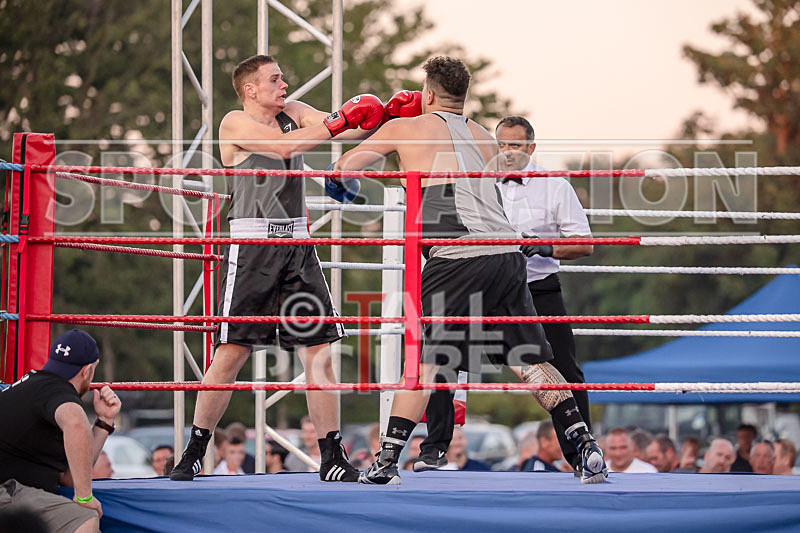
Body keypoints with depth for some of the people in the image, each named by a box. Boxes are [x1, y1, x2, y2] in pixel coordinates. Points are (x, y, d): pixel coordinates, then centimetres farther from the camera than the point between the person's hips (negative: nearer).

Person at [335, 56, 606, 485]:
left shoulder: (405, 128, 10)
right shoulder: (485, 139, 23)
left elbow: (344, 167, 21)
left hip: (458, 258, -5)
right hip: (508, 253, 5)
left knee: (422, 359, 1)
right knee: (528, 360, 9)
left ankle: (387, 461, -2)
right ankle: (587, 448, 1)